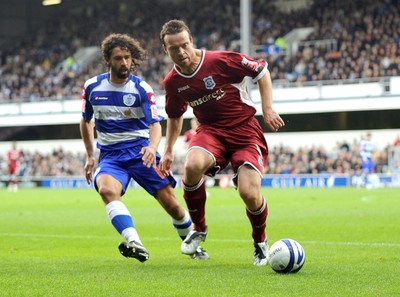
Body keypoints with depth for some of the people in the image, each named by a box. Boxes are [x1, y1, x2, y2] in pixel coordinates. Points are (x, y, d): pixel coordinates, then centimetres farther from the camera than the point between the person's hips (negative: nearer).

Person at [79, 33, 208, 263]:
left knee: (171, 203, -6)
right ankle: (135, 244, -48)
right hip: (110, 155, 1)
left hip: (141, 151, -1)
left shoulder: (141, 88, -4)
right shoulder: (92, 87, 3)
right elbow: (85, 121, 19)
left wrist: (152, 147, -33)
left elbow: (155, 124, -12)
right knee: (106, 189, -33)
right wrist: (90, 156, 16)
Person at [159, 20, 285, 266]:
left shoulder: (221, 60, -16)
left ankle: (260, 240, 15)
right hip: (211, 131, 3)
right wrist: (169, 150, 16)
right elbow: (175, 115, 20)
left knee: (250, 193, -21)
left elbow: (261, 70, -2)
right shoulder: (173, 82, 0)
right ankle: (199, 229, -7)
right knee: (192, 166, -33)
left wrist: (268, 109, -8)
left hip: (245, 130, -3)